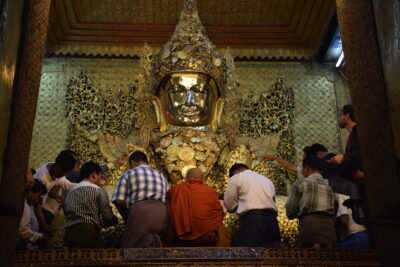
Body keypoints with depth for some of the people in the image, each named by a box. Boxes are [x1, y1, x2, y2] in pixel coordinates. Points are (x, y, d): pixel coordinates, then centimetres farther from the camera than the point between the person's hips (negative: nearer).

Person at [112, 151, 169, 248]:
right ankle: (154, 241, -24)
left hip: (140, 211, -4)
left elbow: (119, 201, 4)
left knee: (128, 247, 1)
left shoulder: (128, 174, 15)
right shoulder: (160, 175, 30)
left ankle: (145, 243, -33)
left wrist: (126, 219, 19)